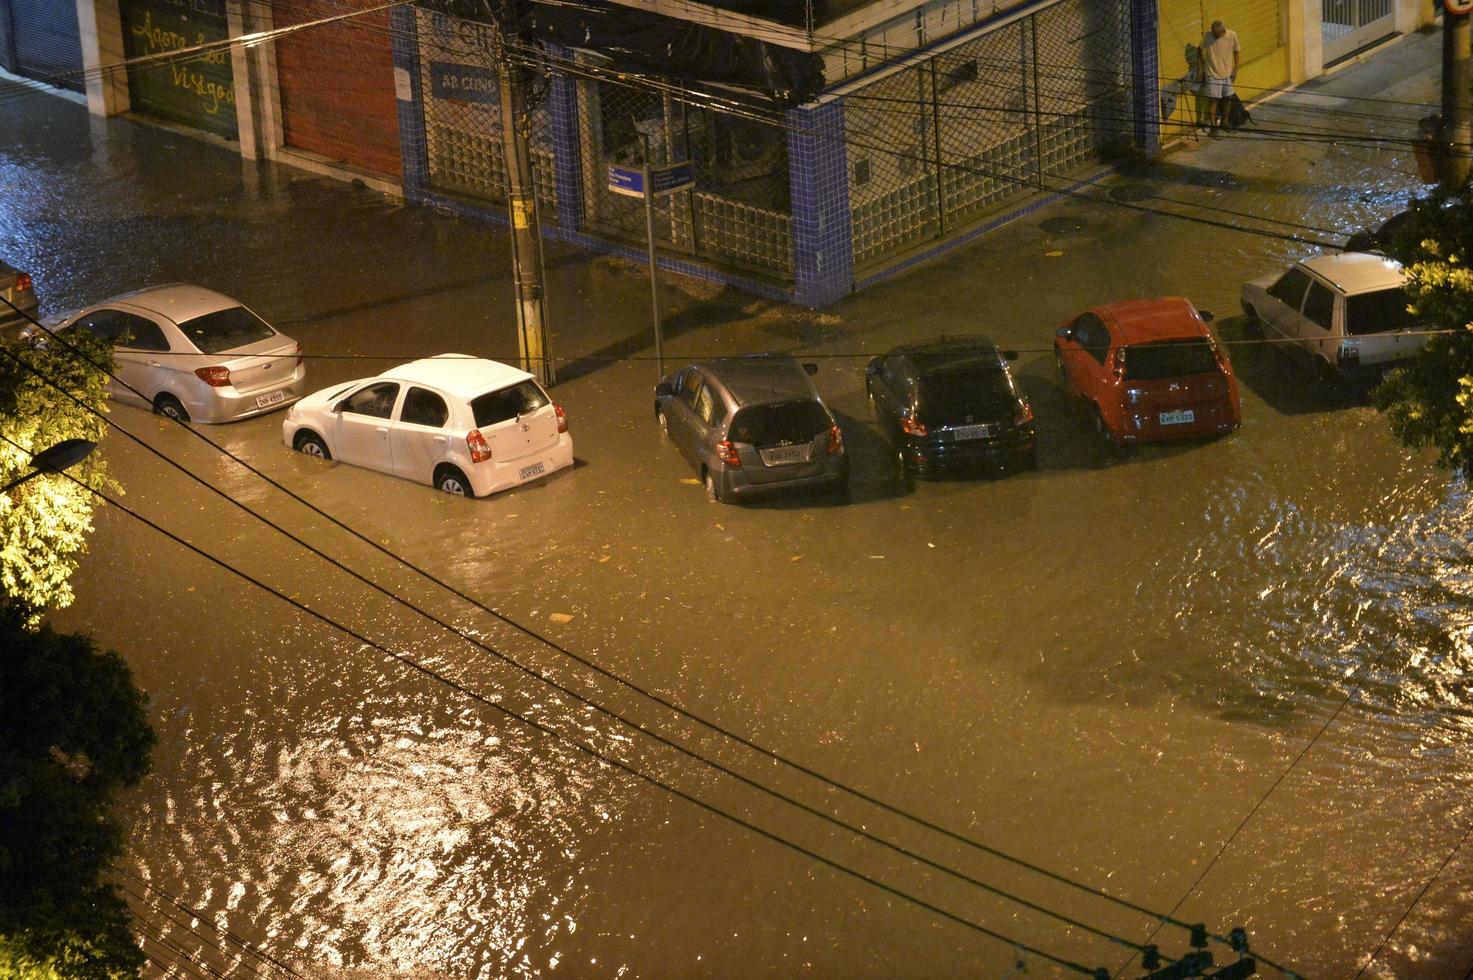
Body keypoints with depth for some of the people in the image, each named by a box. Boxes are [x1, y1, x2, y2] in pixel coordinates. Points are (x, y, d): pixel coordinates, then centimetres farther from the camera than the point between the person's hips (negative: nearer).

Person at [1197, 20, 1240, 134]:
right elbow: (1199, 50, 0)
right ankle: (1213, 126, 4)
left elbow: (1236, 52, 2)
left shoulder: (1232, 36, -11)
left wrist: (1235, 70, 1)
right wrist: (1200, 66, -2)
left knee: (1227, 99, 16)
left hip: (1227, 73, 3)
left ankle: (1224, 122, 35)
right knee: (1213, 100, -4)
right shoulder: (1207, 36, -16)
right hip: (1212, 74, -3)